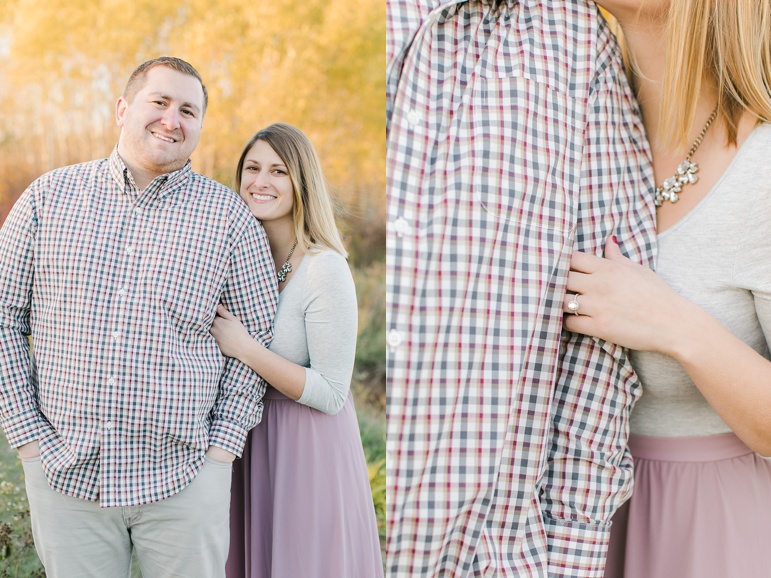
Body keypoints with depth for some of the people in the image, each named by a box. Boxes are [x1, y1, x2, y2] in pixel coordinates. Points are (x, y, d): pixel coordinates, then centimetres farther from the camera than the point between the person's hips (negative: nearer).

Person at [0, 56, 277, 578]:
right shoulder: (49, 197, 4)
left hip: (183, 477, -1)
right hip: (64, 473, 1)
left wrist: (223, 443, -3)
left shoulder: (228, 216, 1)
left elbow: (260, 336, 4)